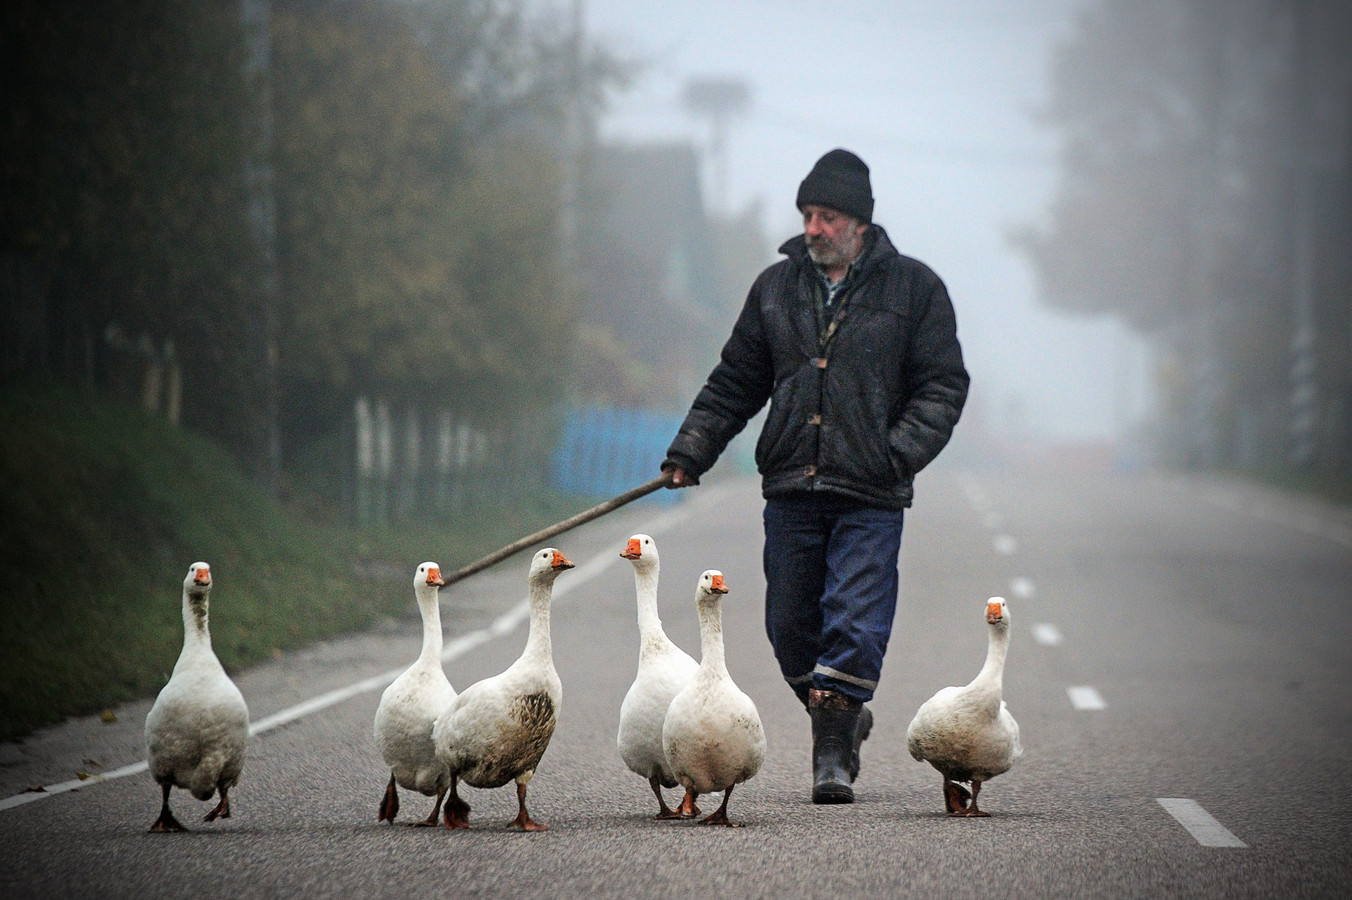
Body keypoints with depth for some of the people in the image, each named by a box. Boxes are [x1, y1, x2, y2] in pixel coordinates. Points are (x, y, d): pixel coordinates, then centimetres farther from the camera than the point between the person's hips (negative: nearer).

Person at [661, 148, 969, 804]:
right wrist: (689, 451, 8)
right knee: (790, 626, 7)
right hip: (790, 489, 4)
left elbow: (942, 386, 1)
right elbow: (735, 382, 17)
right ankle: (843, 720, 28)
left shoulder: (913, 288, 2)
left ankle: (833, 755, -5)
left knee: (855, 622, -10)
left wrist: (899, 454, -14)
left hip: (870, 497, -4)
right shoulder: (775, 288, 12)